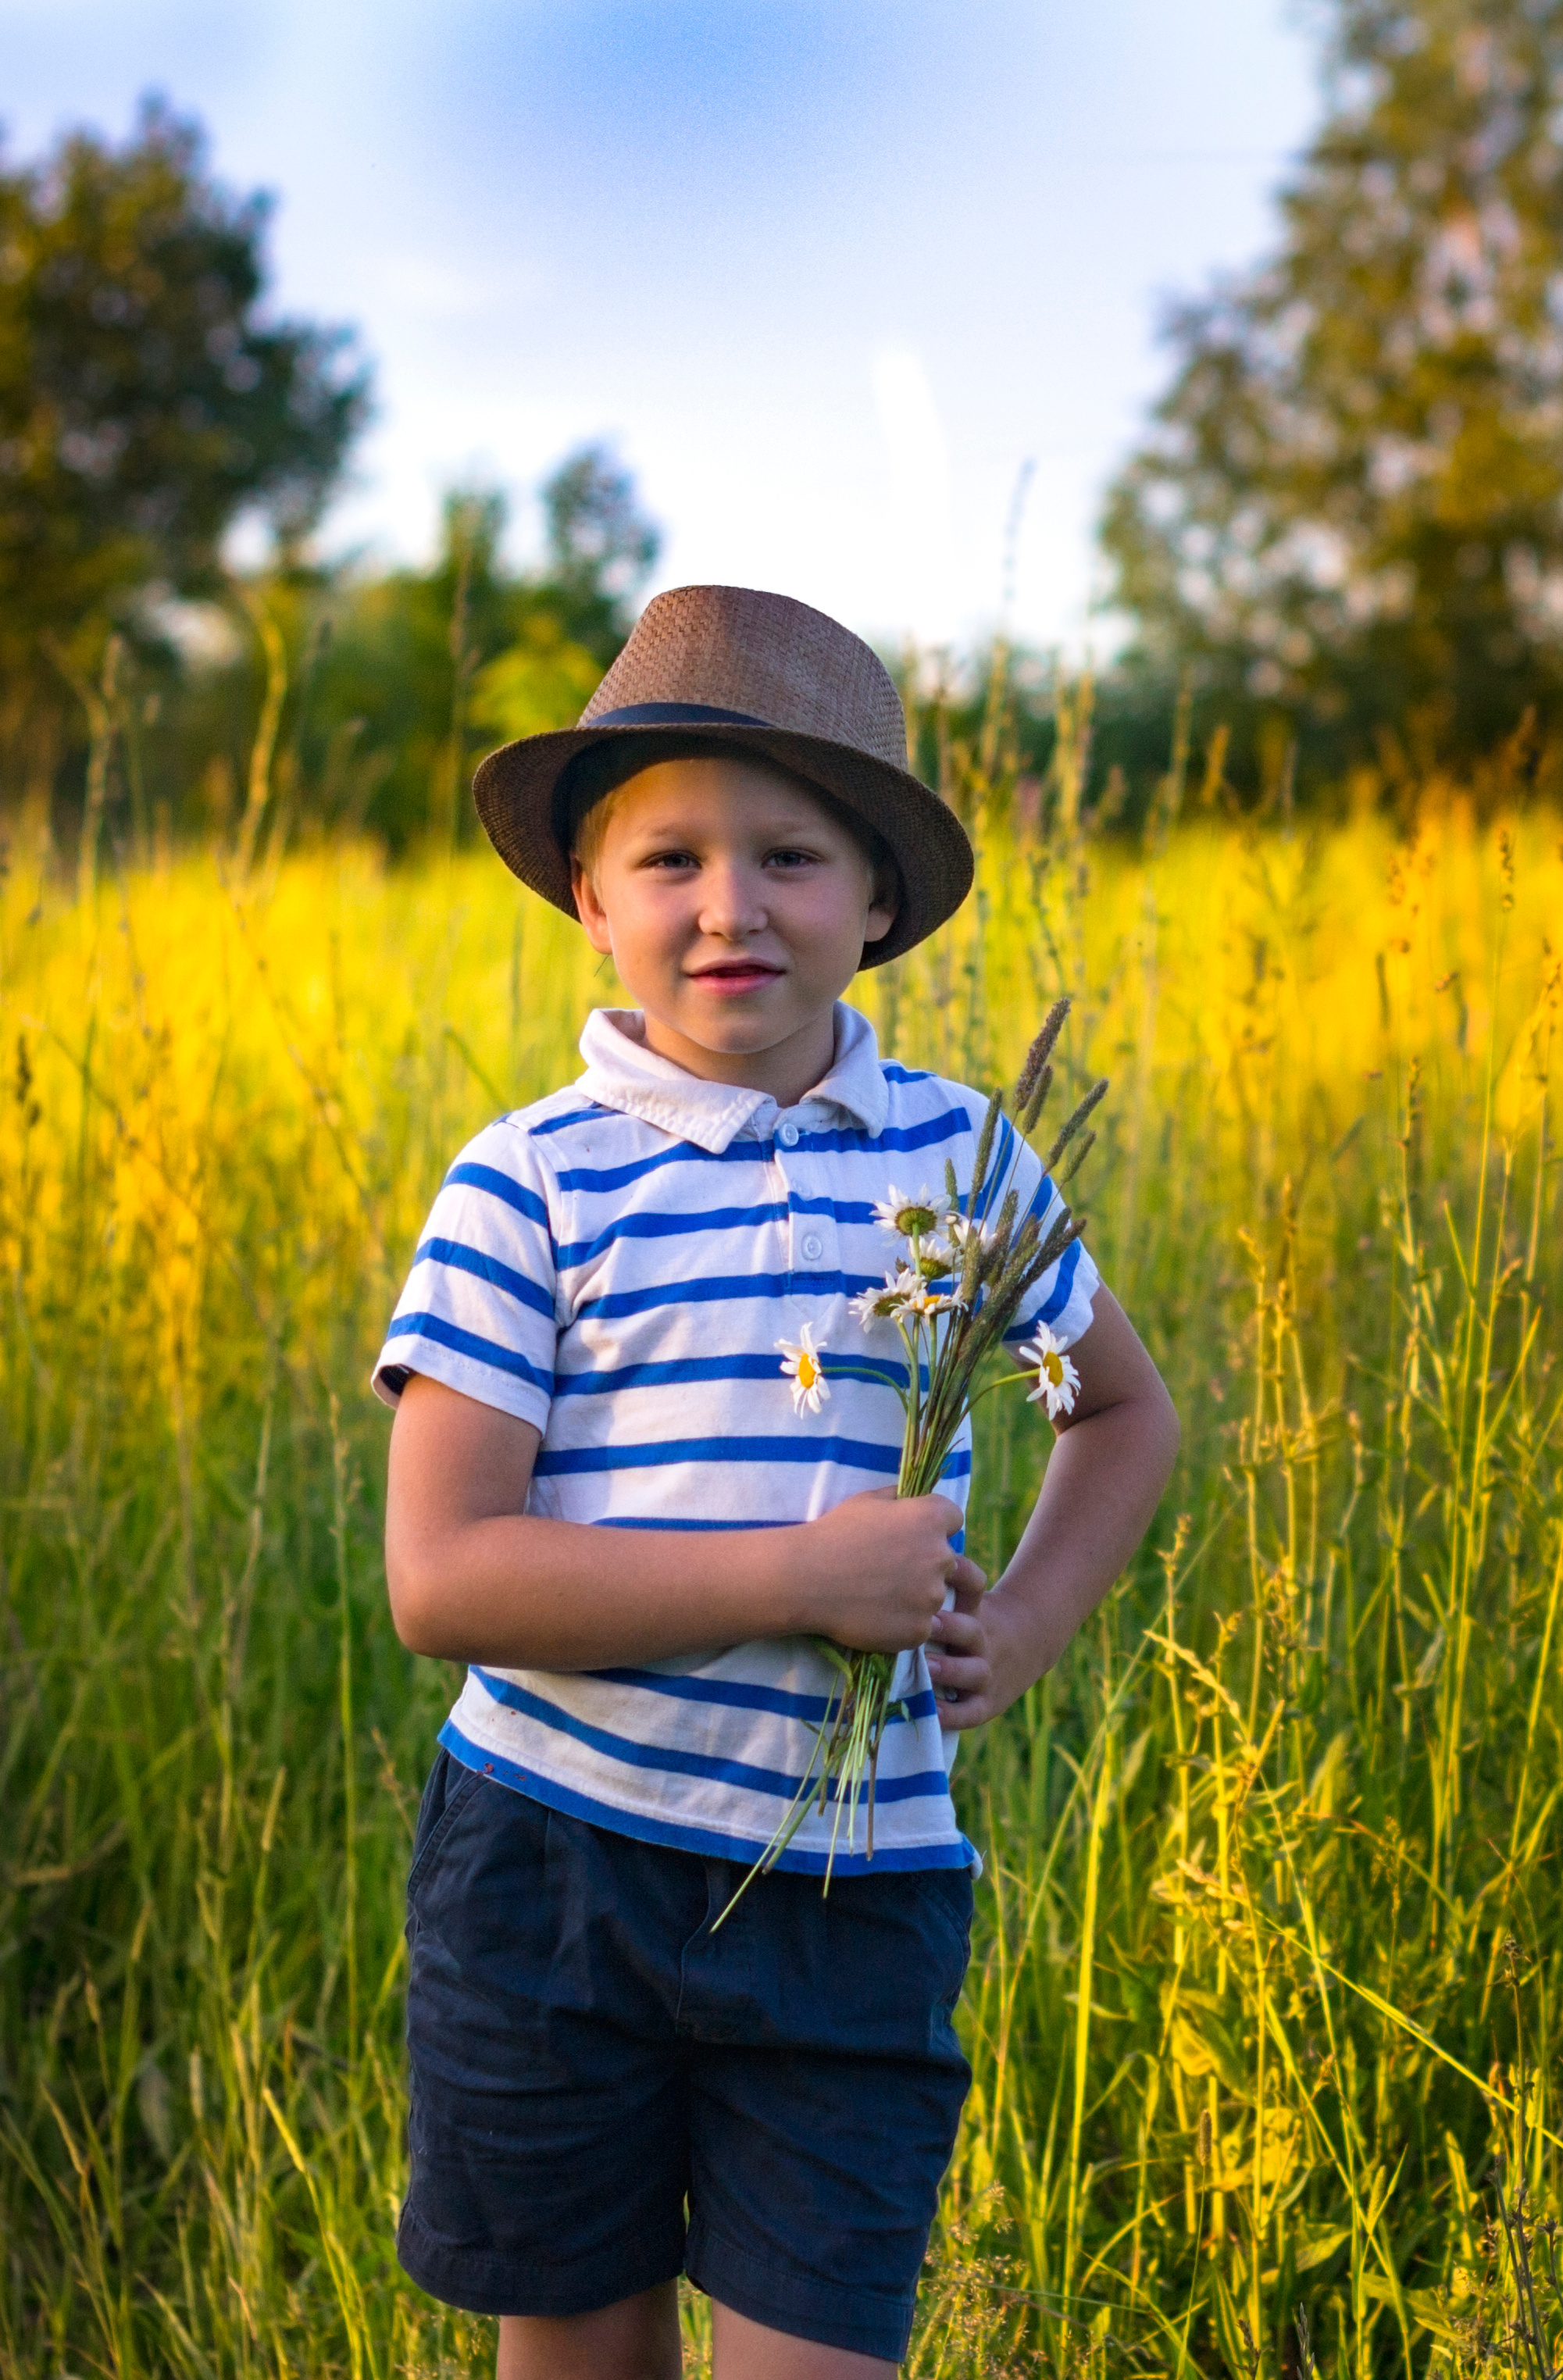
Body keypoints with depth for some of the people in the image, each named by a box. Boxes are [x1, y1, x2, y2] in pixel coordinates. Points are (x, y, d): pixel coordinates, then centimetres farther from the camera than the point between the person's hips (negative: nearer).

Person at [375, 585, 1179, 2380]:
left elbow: (1128, 1407, 20)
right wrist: (799, 1575, -20)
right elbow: (437, 1581, -14)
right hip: (554, 1854, -1)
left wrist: (1028, 1623, 3)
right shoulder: (530, 1184, -7)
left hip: (853, 1890, 2)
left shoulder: (957, 1156, 2)